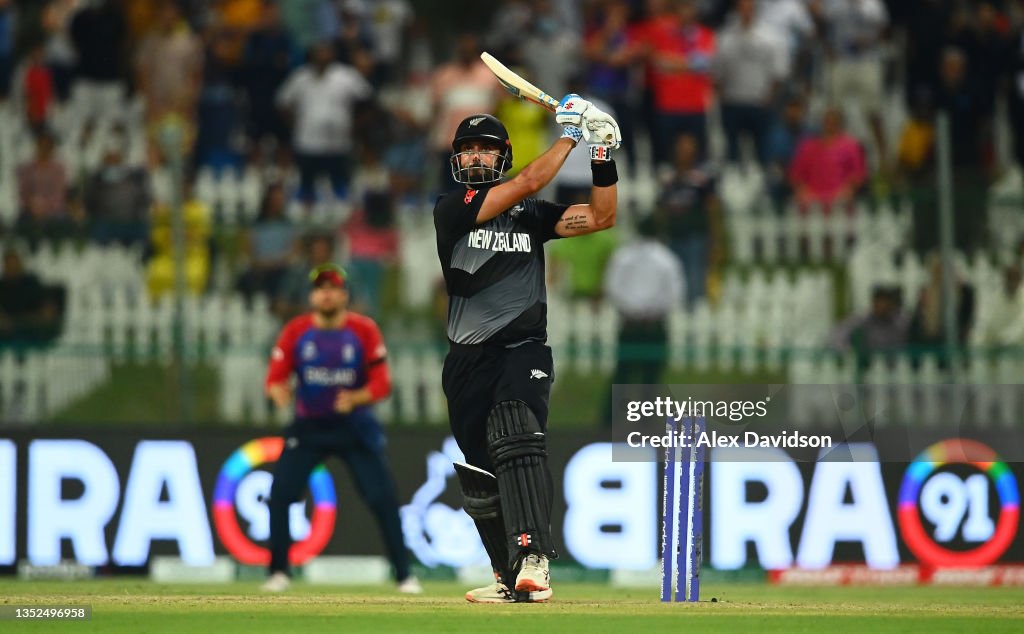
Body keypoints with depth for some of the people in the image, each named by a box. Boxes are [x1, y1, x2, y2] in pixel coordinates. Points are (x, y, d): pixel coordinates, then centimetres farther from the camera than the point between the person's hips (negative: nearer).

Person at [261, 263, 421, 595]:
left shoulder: (364, 330, -9)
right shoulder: (296, 331, -5)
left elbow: (381, 384, -11)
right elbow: (275, 378, -7)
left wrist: (355, 399, -31)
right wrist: (279, 392, -31)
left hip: (355, 425, -1)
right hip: (308, 426, 1)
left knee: (384, 498, -8)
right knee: (280, 493, -13)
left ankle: (404, 575, 2)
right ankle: (278, 572, -1)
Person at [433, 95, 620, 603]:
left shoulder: (531, 214, 13)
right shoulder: (451, 209, 2)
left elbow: (601, 217, 11)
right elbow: (527, 183, -8)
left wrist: (602, 156, 1)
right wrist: (569, 135, -3)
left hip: (523, 348, -1)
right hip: (468, 360, 1)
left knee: (516, 441, -27)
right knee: (479, 479, 5)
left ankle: (533, 563, -38)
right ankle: (509, 578, 20)